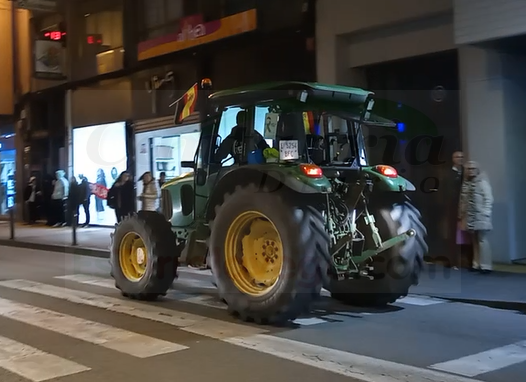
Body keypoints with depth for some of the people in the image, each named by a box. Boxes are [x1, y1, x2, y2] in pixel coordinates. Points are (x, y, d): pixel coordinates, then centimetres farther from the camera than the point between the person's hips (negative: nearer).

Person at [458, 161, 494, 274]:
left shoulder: (482, 182, -8)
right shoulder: (465, 183, 12)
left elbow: (489, 198, -12)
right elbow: (463, 200, 15)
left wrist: (486, 213, -18)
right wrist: (461, 214, 11)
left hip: (480, 217, -7)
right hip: (470, 217, 7)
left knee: (482, 240, -8)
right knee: (474, 241, 10)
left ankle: (486, 265, -6)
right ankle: (477, 264, 15)